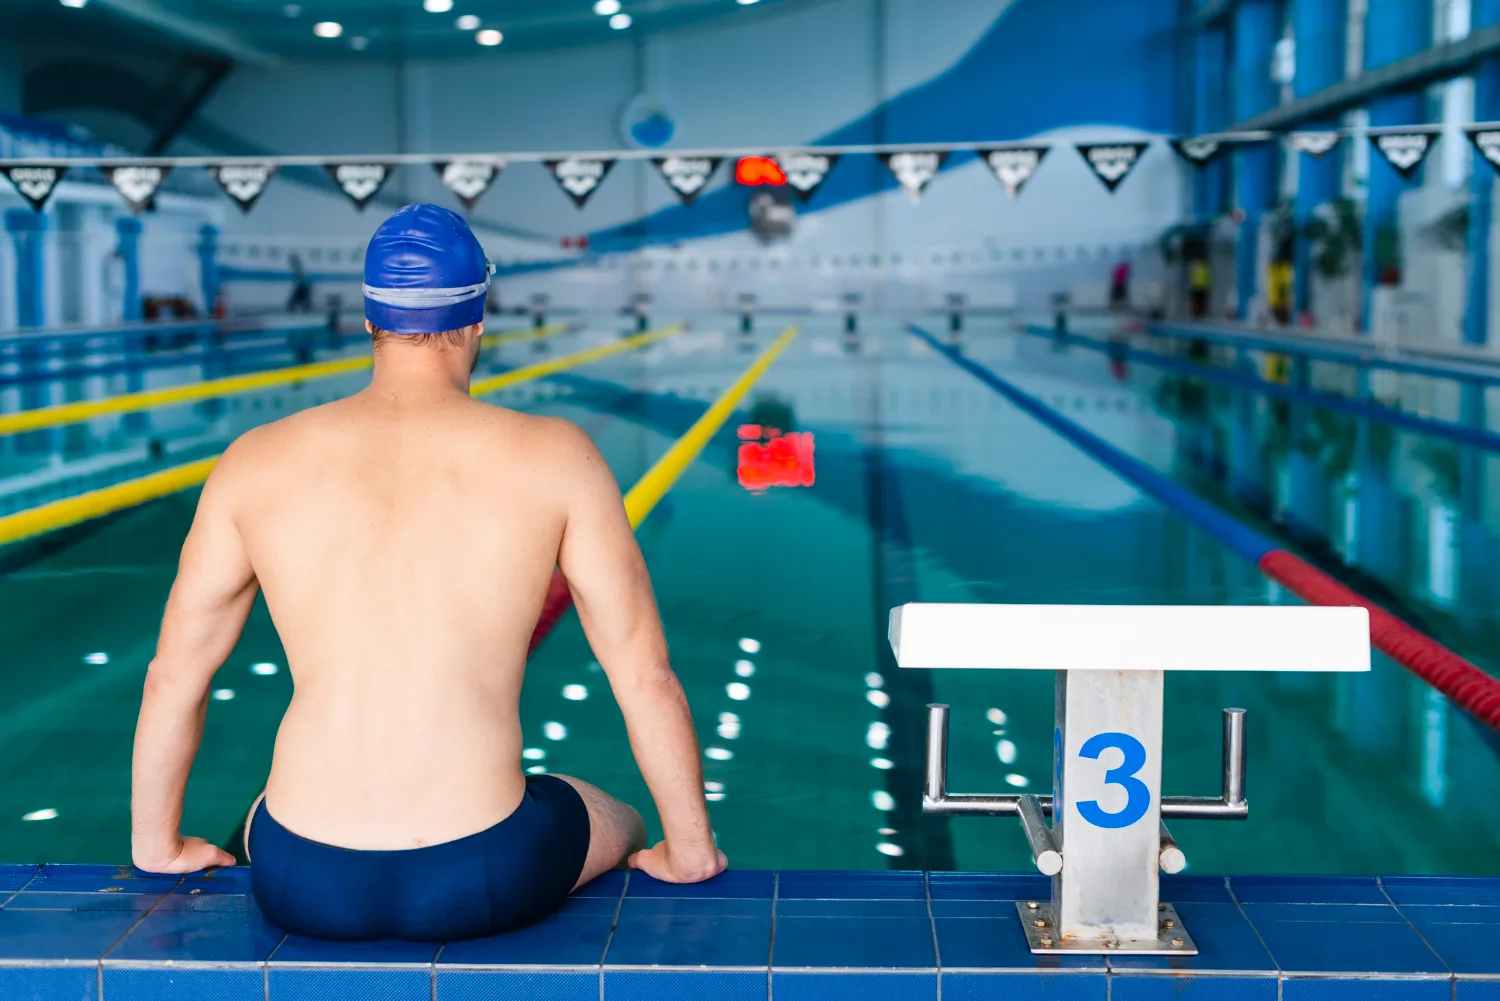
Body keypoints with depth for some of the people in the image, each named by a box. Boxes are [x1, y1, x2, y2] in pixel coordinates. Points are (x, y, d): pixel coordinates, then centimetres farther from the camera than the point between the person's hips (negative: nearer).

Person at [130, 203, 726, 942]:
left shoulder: (258, 463, 3)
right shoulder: (553, 458, -4)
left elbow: (172, 675, 11)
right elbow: (647, 679, -1)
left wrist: (158, 845, 26)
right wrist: (691, 853, 13)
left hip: (304, 884, 2)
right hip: (481, 879, -2)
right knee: (620, 828, 32)